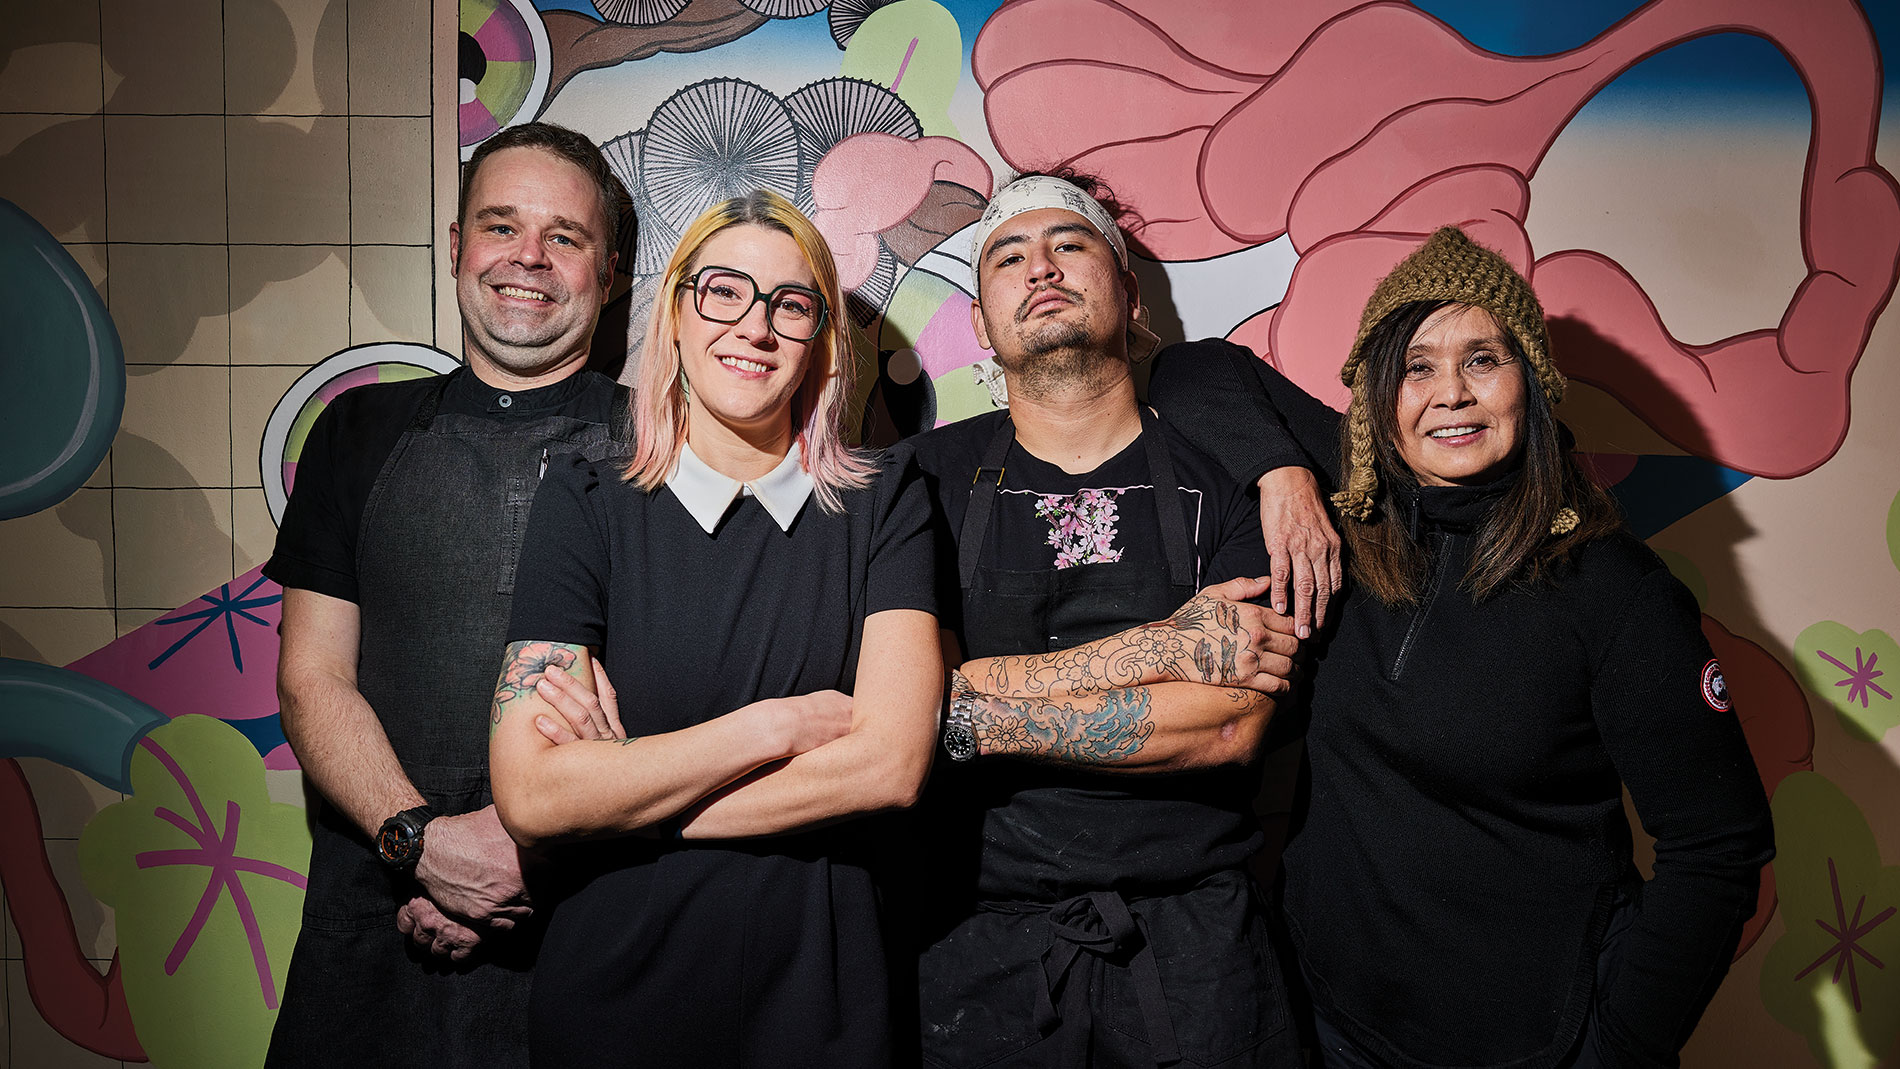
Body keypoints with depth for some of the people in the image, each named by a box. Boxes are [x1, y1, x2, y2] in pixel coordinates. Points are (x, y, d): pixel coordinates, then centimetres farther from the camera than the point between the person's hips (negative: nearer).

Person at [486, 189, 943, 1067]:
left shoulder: (884, 505, -2)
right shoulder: (585, 502, -4)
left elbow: (891, 762, -15)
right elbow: (530, 794, -13)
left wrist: (620, 788, -14)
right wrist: (782, 723, -16)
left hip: (821, 997, 1)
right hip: (613, 996, 0)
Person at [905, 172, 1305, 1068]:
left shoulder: (1225, 469, 0)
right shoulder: (931, 475, 1)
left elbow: (1232, 724, -12)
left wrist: (973, 721, -17)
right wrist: (1168, 646, -14)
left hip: (1193, 935, 1)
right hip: (982, 942, 0)